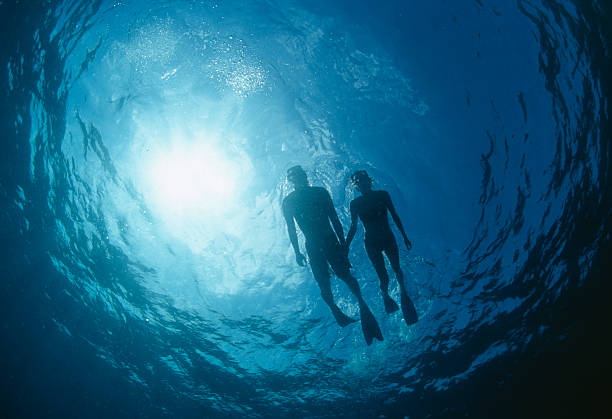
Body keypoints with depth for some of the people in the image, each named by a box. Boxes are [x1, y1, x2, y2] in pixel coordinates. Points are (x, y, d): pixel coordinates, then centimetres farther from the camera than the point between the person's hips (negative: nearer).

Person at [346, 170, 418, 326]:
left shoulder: (382, 195, -2)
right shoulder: (355, 204, -4)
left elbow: (395, 216, 6)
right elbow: (353, 228, 1)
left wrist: (404, 236, 8)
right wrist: (345, 246, -4)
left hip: (388, 239, 1)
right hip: (372, 243, -1)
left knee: (397, 269, 0)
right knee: (384, 277, -2)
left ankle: (403, 292, 29)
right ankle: (385, 296, 30)